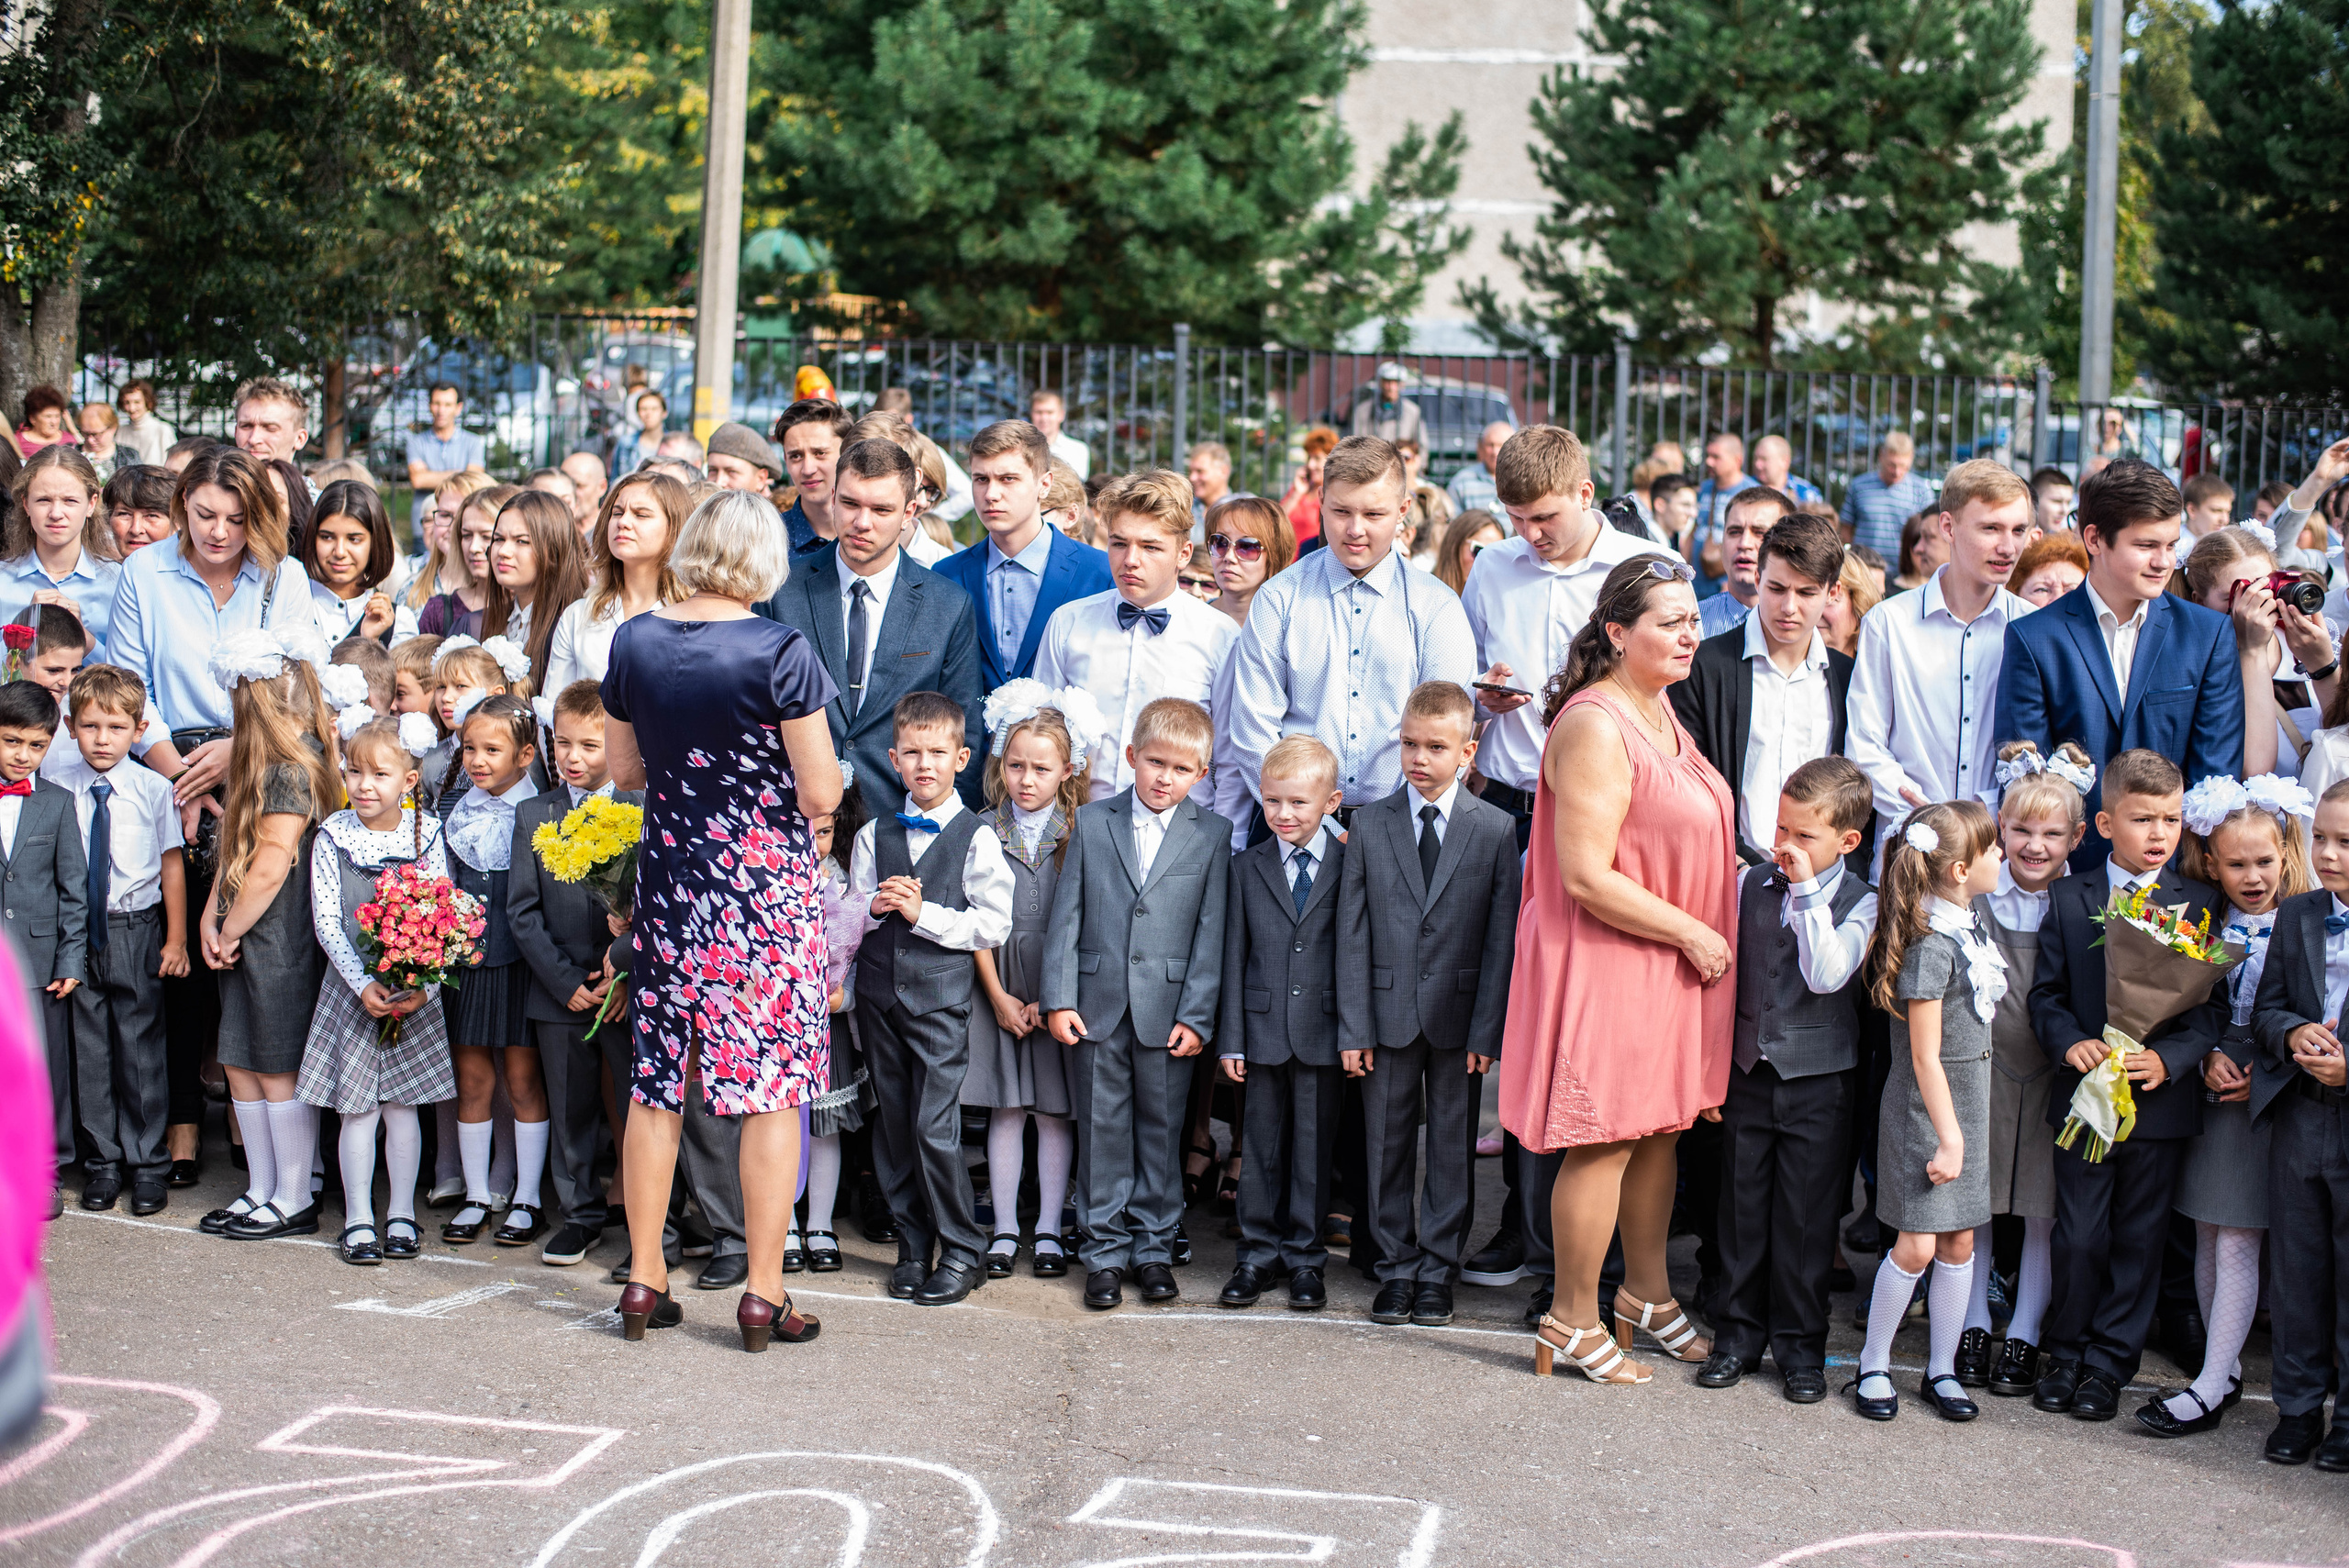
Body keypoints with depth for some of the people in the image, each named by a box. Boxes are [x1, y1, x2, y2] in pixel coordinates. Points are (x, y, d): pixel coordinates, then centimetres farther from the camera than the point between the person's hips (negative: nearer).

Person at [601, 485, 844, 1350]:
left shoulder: (634, 640, 0)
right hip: (768, 888, -4)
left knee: (656, 1082, 12)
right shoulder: (781, 652, -14)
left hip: (670, 880, 5)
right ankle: (764, 1292, 5)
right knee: (774, 1087, 2)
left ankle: (644, 1278, 19)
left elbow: (623, 770, 11)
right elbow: (820, 794, -13)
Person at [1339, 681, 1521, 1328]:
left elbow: (1501, 937, -3)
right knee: (1387, 1146, 7)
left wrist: (1486, 1029, -8)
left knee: (1453, 1147, 6)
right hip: (1388, 1014, 1)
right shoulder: (1369, 824, 2)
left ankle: (1438, 1270, 17)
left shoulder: (1497, 829, -1)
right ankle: (1396, 1268, 20)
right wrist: (1353, 1026, -4)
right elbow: (1352, 933, 1)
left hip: (1458, 1016, -1)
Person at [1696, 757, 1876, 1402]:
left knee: (1805, 1215, 4)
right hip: (1749, 1072, 3)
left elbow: (1826, 974, -22)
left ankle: (1800, 1342, 16)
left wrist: (1807, 891, -22)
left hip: (1818, 1082, -3)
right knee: (1742, 1205, 9)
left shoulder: (1859, 902, -6)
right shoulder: (1751, 884, 3)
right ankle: (1740, 1329, 22)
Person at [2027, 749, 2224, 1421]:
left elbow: (2214, 1006, -1)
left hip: (2161, 1103, 0)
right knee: (2078, 1238, 6)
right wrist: (2069, 1041, -15)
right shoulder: (2068, 899, 3)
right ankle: (2066, 1353, 23)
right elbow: (2046, 993, 4)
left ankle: (2109, 1362, 20)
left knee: (2138, 1240, 8)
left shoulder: (2200, 905, 1)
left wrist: (2170, 1057, -17)